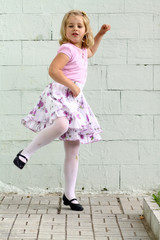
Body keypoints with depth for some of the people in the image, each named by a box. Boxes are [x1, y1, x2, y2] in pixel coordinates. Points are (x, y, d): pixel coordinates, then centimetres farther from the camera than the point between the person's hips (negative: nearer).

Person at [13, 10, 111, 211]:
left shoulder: (81, 50, 19)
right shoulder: (67, 49, -7)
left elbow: (90, 52, 45)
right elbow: (53, 70, -20)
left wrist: (100, 34, 36)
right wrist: (72, 86, -18)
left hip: (75, 99, 8)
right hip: (60, 94, -8)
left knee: (73, 149, 5)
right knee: (61, 124, -42)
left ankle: (69, 195, 11)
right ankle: (26, 152, -23)